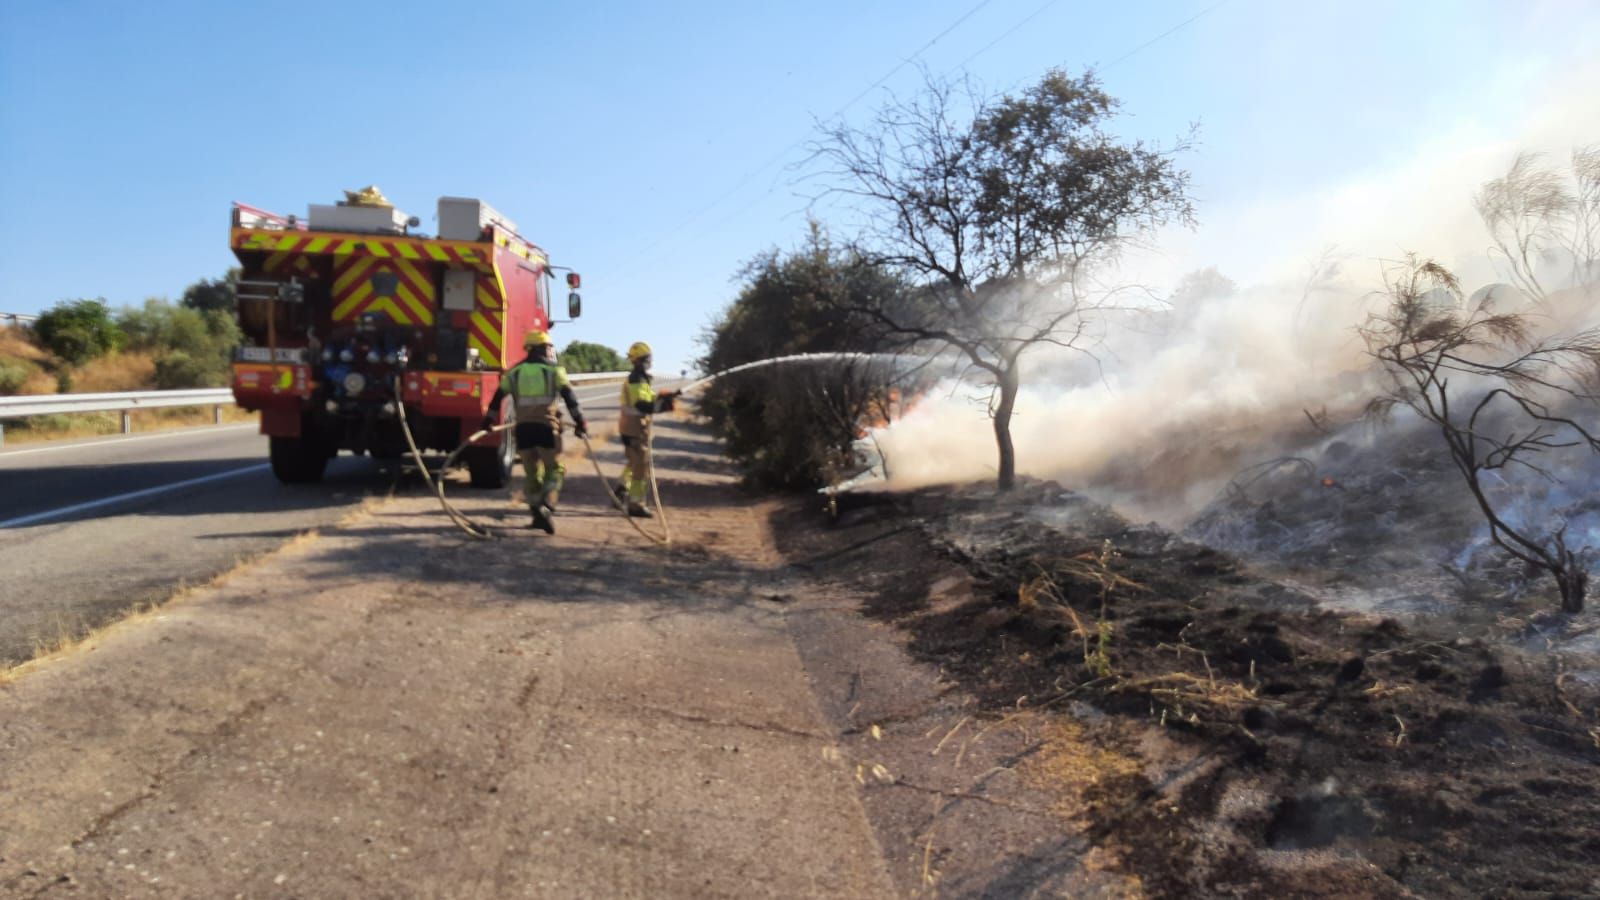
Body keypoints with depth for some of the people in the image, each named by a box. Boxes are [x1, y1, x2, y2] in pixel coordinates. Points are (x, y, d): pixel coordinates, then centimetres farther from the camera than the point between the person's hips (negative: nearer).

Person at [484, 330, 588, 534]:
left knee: (531, 472, 13)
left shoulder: (514, 372, 14)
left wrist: (488, 420, 27)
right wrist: (580, 422, -1)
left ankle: (538, 515, 12)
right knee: (554, 470, 4)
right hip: (546, 426, -3)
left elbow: (498, 397, 17)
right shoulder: (554, 370, 4)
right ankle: (546, 506, -17)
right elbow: (570, 397, -3)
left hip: (523, 427, 3)